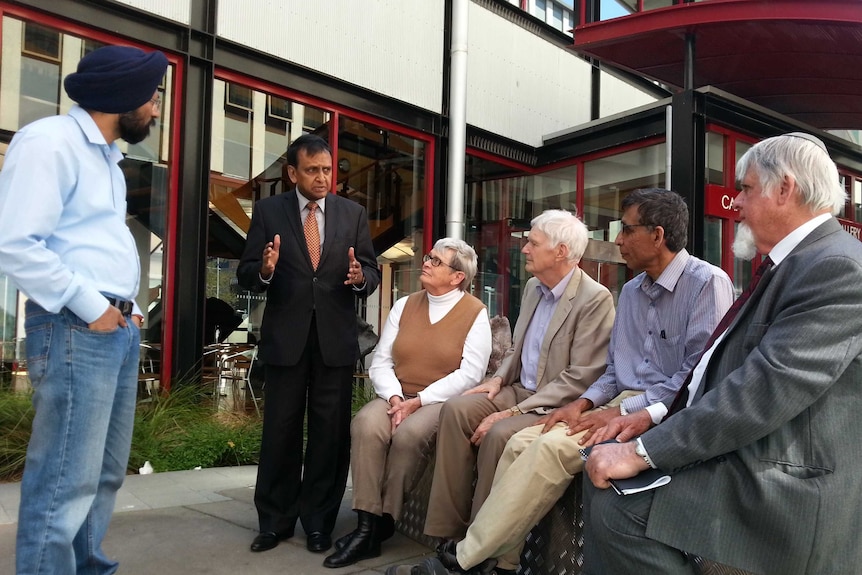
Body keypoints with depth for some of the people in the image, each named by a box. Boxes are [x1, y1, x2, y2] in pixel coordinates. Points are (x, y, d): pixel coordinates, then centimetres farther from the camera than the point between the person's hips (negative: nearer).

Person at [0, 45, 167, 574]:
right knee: (66, 482, -6)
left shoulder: (107, 157, 20)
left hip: (119, 330, 9)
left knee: (105, 473, 14)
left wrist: (129, 307, 13)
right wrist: (89, 307, -15)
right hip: (76, 330, -9)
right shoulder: (50, 141, -9)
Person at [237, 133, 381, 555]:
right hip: (285, 336, -1)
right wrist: (265, 270, -22)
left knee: (331, 432, 6)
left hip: (336, 338, 1)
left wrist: (360, 277, -18)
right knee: (280, 430, 7)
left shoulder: (353, 214, 6)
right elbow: (245, 275, 0)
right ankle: (275, 520, 22)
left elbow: (372, 274, 4)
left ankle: (318, 522, 19)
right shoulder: (268, 211, 2)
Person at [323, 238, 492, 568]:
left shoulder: (475, 313, -3)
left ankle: (383, 523, -14)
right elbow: (381, 362, 7)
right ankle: (367, 525, -24)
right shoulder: (404, 306, 11)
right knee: (366, 426, -27)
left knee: (409, 435, -33)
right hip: (396, 396, 4)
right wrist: (394, 397, -13)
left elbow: (469, 375, -11)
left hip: (441, 402, -4)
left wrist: (418, 402, -17)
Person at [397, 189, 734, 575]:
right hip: (622, 405, 8)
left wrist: (623, 411, -19)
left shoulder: (707, 282, -9)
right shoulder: (631, 291, 16)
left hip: (664, 415, -8)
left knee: (552, 446, -26)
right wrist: (584, 403, -1)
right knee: (522, 442, -13)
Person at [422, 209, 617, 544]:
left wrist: (515, 411, -23)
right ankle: (447, 532, -13)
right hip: (520, 389, 8)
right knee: (456, 409, -17)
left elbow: (581, 378, -21)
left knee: (499, 434, -32)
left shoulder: (595, 299, -16)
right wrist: (499, 378, 1)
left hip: (557, 406, -7)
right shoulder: (533, 287, 10)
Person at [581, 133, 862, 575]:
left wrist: (643, 451, -24)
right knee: (604, 477, 6)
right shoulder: (790, 263, 15)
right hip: (745, 452, 10)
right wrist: (660, 422, 5)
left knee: (618, 504, -21)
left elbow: (766, 389, -26)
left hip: (785, 489, -10)